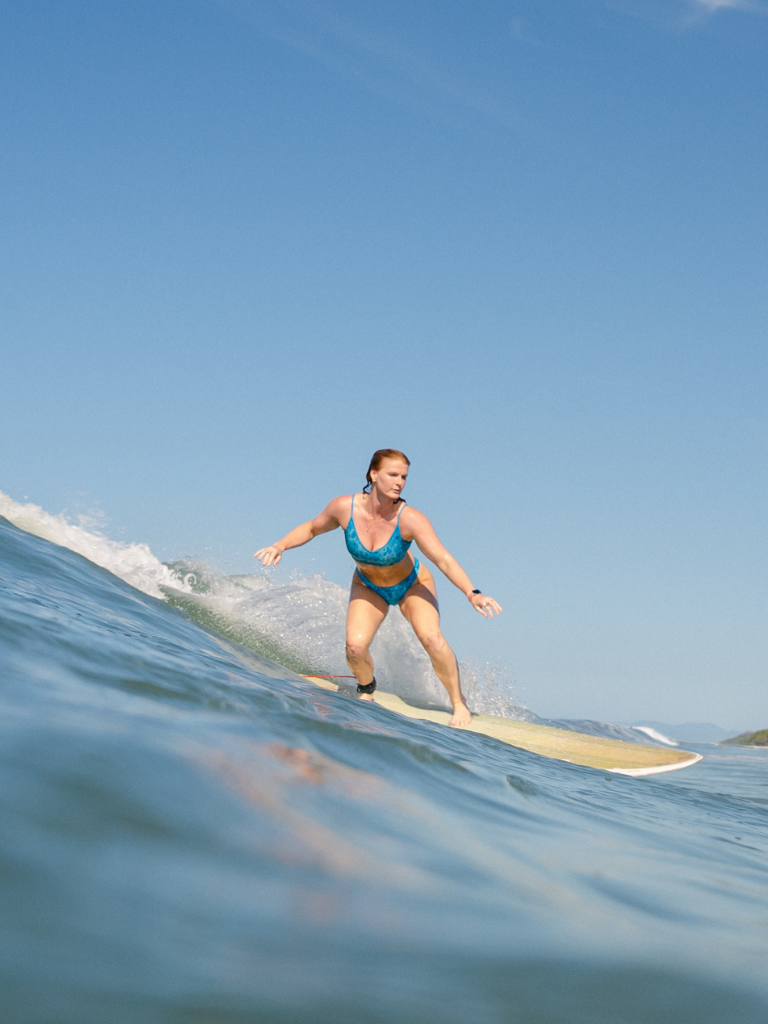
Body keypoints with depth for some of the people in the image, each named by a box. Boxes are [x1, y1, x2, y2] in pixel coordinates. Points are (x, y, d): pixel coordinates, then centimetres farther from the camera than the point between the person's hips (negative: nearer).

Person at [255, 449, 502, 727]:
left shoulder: (410, 519, -33)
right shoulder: (345, 507, -26)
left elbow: (443, 559, -40)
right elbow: (311, 528, -5)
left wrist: (471, 593, -53)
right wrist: (281, 545, -21)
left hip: (411, 585, -2)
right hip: (368, 587, 2)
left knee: (432, 638, -26)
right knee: (355, 646, -22)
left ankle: (459, 702, -4)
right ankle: (367, 688, 13)